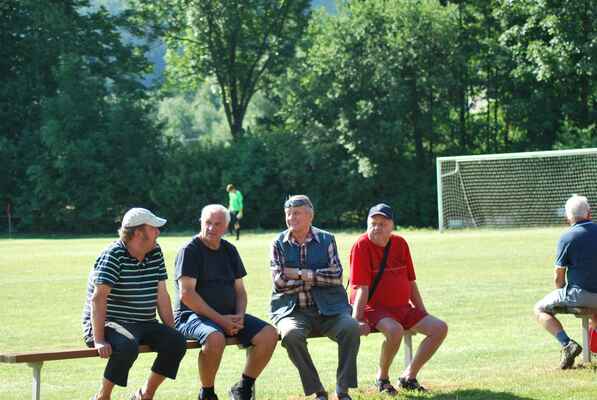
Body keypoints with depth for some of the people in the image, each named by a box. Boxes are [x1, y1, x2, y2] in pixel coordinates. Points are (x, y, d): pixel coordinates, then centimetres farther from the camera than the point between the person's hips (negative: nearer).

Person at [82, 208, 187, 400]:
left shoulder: (155, 253, 8)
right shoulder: (113, 256, -14)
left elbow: (161, 295, 10)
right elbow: (98, 298, -22)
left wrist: (171, 330, 1)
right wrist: (99, 340, -30)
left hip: (144, 326, 7)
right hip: (110, 324, -7)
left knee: (177, 342, -17)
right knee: (128, 346, -37)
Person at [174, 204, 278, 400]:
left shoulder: (229, 251, 16)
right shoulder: (190, 250, -6)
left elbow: (240, 290, 18)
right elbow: (186, 294, -15)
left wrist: (239, 316, -4)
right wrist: (219, 320, -19)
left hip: (228, 316, 6)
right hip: (193, 316, -6)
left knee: (269, 334, -14)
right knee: (215, 338, -39)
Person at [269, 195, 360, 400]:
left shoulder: (327, 239, 8)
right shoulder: (279, 244, 8)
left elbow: (337, 275, -4)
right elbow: (279, 282, -3)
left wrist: (301, 274, -8)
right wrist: (318, 279, -3)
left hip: (327, 307, 1)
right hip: (292, 311, 0)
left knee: (351, 327, -29)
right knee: (291, 334, -34)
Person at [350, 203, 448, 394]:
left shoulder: (400, 243, 6)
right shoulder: (362, 245, -13)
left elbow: (411, 283, 13)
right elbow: (362, 287, -19)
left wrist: (423, 314, 13)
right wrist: (357, 320, -26)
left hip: (403, 307, 7)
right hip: (373, 308, -7)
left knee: (440, 328, -5)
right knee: (394, 330, -37)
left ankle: (408, 377, 4)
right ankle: (382, 378, -11)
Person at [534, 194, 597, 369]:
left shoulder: (566, 238, -10)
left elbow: (558, 278, -6)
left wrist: (563, 295, 14)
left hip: (579, 294, -5)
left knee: (540, 309, 12)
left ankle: (567, 344, -8)